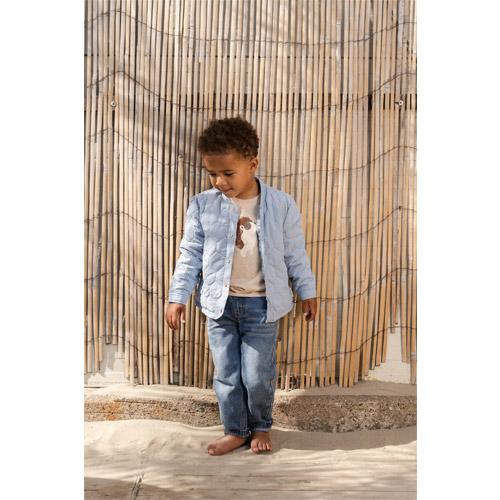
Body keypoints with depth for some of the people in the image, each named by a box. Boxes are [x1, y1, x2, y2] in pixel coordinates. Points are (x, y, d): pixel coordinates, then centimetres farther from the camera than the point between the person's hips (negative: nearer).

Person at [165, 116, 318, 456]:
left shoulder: (282, 205, -7)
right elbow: (190, 255, 2)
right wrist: (178, 297, -1)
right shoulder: (202, 205, -5)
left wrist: (307, 292, 8)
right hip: (220, 303, 2)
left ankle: (261, 427, 30)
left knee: (258, 376, 4)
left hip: (262, 304, -1)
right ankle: (235, 431, 27)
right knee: (226, 375, 9)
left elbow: (295, 255, 3)